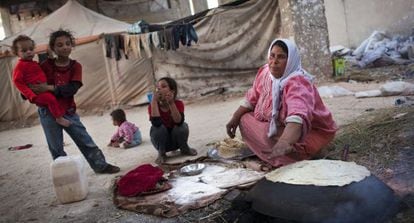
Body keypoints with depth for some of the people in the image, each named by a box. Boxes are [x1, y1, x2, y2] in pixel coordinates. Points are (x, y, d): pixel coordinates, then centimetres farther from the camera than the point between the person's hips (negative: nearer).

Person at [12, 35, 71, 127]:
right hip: (36, 93, -10)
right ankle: (59, 118, -22)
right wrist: (30, 94, -23)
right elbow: (18, 82, -14)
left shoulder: (35, 63, 18)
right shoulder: (20, 66, -9)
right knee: (50, 98, -30)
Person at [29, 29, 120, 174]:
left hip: (68, 111, 1)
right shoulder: (46, 65, -4)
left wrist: (50, 88, -25)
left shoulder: (75, 66, -4)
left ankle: (101, 166, 23)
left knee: (86, 141, 9)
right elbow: (33, 82, 2)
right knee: (56, 148, 9)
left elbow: (72, 89, -17)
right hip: (48, 112, -1)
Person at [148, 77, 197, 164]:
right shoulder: (153, 105, -18)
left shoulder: (178, 103, -17)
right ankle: (161, 153, -7)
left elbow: (178, 122, -34)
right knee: (159, 127, -29)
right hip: (162, 141, -1)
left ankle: (184, 149, 1)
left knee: (182, 126, -27)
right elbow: (156, 123, -36)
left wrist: (171, 103, -42)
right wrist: (154, 101, -36)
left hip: (175, 140, 1)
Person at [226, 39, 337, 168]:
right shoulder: (265, 72, -9)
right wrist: (235, 119, -2)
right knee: (245, 119, -4)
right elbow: (251, 99, 8)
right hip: (279, 126, 8)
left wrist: (284, 143, -67)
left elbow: (297, 118, -50)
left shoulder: (297, 83, -32)